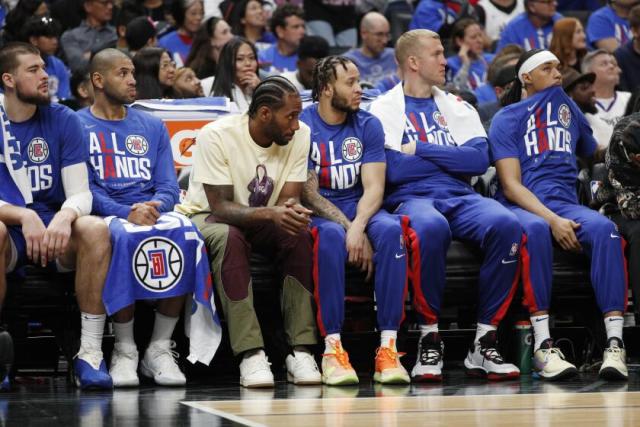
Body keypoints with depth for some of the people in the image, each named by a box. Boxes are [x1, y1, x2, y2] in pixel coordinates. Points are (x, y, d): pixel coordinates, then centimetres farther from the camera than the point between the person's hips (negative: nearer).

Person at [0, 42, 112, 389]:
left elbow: (81, 193, -2)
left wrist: (65, 216, -26)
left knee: (95, 229, -30)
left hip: (55, 231, 2)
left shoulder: (63, 120, 4)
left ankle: (90, 353, -28)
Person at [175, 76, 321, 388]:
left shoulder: (300, 135, -11)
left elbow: (289, 199, -12)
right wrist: (271, 214, -44)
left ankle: (301, 352, -27)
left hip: (262, 219, 4)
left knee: (298, 236, -29)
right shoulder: (216, 136, -24)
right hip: (206, 216, -4)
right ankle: (251, 355, -40)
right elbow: (221, 206, -27)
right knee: (229, 237, -38)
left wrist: (292, 211, -37)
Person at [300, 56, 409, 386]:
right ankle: (332, 347, -38)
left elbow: (374, 187, -3)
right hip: (317, 214, -3)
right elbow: (309, 194, -9)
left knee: (391, 229, -31)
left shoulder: (368, 126, 6)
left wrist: (358, 226, -24)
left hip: (360, 210, 3)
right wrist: (350, 230, -20)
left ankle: (388, 346, -34)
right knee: (331, 235, -38)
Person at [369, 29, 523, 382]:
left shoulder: (457, 107, 21)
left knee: (506, 223, -30)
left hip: (460, 197, 4)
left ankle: (485, 340, -24)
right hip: (410, 198, -4)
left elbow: (479, 160, 4)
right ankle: (429, 337, -27)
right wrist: (453, 156, 2)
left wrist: (421, 149, -2)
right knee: (430, 227, -41)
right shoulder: (384, 108, 8)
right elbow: (392, 170, -8)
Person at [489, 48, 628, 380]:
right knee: (535, 229, -40)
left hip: (564, 203, 3)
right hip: (520, 205, -3)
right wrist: (553, 220, -18)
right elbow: (511, 185, -4)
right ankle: (543, 346, -43)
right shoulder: (506, 119, 8)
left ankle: (614, 343, -40)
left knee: (604, 228, -32)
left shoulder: (568, 107, 23)